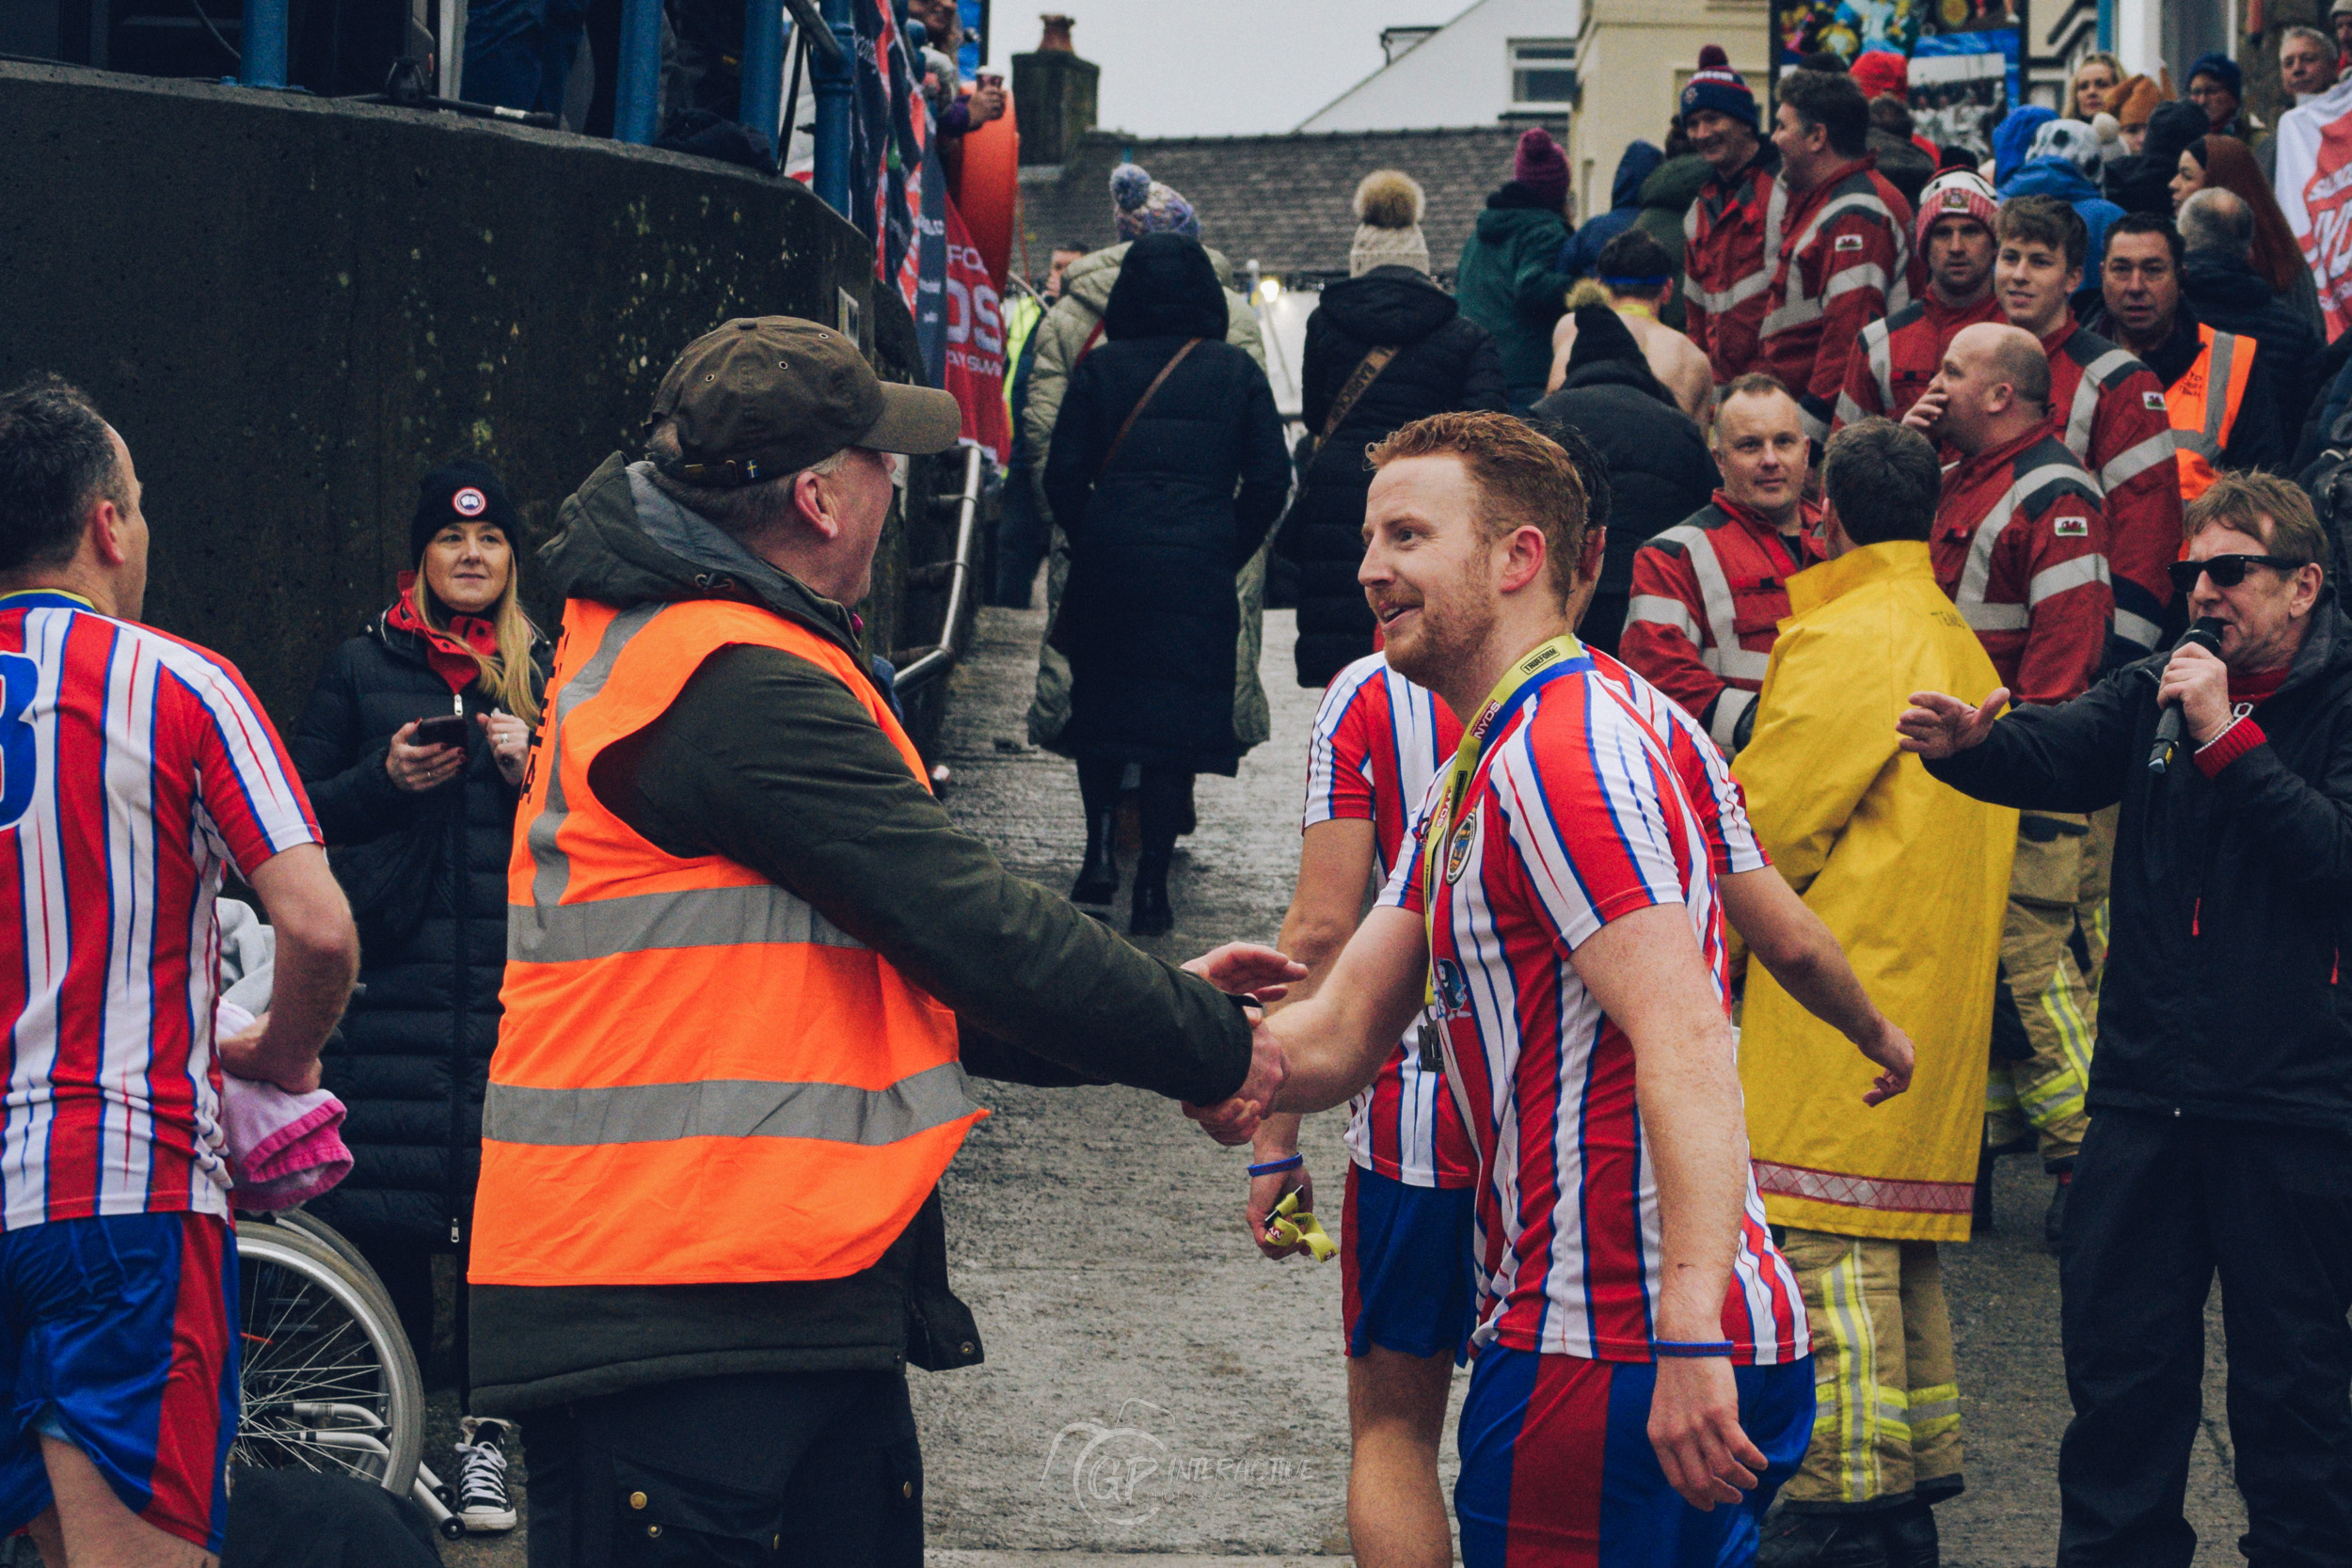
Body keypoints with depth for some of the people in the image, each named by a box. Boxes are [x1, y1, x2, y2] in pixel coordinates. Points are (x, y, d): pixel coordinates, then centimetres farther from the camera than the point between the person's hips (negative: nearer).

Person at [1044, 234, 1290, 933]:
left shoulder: (1100, 368, 4)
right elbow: (1269, 480, 2)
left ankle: (1101, 848, 5)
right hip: (1201, 564, 0)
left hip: (1108, 555, 0)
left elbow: (1064, 475, 1)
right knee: (1183, 711, 4)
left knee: (1099, 698, 18)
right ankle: (1151, 886, 0)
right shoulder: (1237, 372, 5)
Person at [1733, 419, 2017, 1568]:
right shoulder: (1958, 644, 17)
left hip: (1843, 993, -9)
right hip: (1933, 993, 9)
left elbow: (1761, 819, -13)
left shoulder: (1848, 640, -12)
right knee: (1902, 1250, 15)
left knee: (1830, 1248, -8)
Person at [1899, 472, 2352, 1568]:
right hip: (2146, 1087, 4)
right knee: (2118, 1352, 9)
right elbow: (2059, 754, -6)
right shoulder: (2159, 693, 10)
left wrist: (2228, 737, -19)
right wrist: (1970, 742, -27)